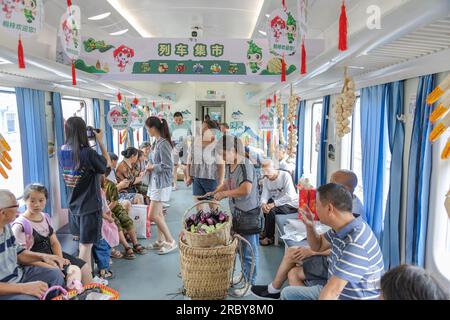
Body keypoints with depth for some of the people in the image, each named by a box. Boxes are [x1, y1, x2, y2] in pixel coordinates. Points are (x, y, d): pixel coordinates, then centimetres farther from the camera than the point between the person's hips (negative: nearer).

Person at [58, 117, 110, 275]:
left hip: (73, 205, 7)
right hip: (89, 205, -7)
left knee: (82, 242, 22)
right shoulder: (88, 153, -22)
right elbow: (107, 163, -5)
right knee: (86, 244, 2)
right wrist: (100, 142, 1)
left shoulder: (63, 151, -2)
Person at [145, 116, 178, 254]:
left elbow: (167, 165, -22)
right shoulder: (158, 142, 10)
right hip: (156, 182, 10)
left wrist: (152, 167, -10)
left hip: (161, 184, -10)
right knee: (158, 214, 15)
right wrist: (151, 166, 2)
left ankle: (171, 241, 5)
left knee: (153, 216, -6)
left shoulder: (163, 144, -19)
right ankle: (160, 241, 26)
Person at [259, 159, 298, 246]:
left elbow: (289, 196, -28)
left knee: (271, 210, -27)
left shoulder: (285, 176, -20)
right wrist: (263, 203, -30)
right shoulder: (265, 180, 0)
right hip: (277, 203, 7)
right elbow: (265, 194, -8)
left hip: (291, 204, -7)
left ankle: (269, 237, -8)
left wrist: (274, 204, -32)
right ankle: (265, 233, 7)